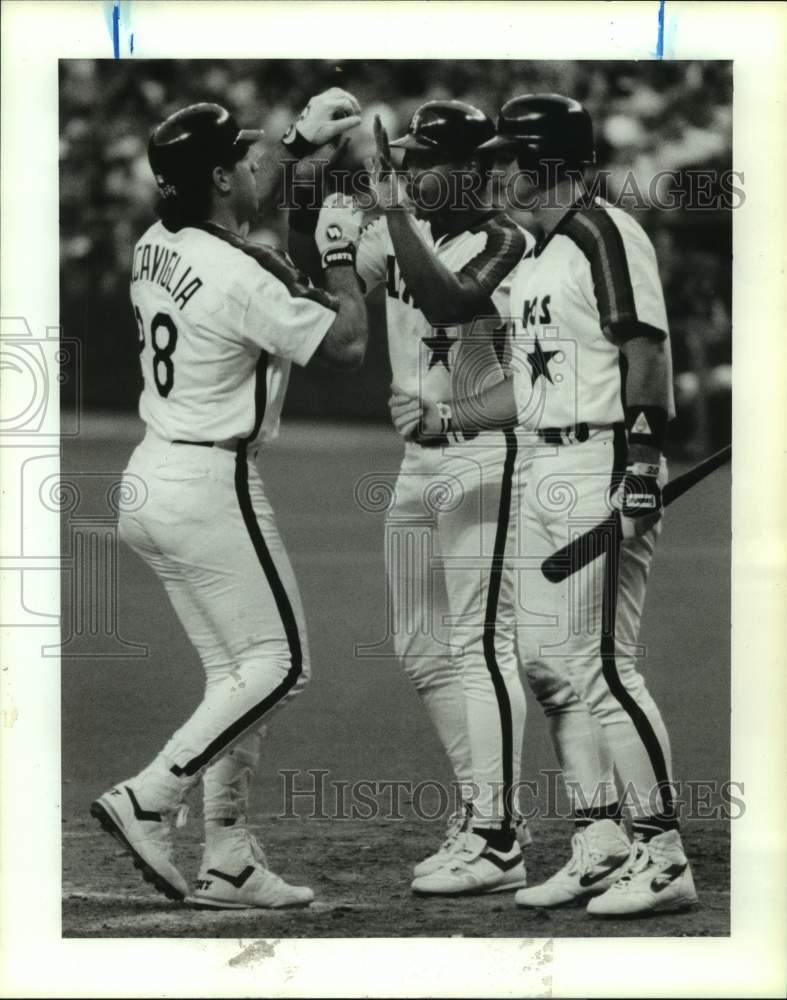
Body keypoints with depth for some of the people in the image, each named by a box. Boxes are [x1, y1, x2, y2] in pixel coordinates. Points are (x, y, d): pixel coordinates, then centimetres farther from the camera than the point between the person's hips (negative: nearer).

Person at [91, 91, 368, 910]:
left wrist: (301, 140, 29)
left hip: (150, 476, 9)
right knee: (279, 662, 0)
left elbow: (236, 204, 30)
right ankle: (149, 802, -8)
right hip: (212, 486, -9)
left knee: (233, 671, 13)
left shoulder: (156, 248, 6)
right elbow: (348, 342, -9)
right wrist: (338, 253, 2)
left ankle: (229, 864, 12)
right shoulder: (243, 279, -20)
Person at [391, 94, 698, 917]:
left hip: (603, 466, -10)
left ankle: (664, 857, -6)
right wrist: (444, 418, 16)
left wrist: (642, 470, -23)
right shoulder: (535, 257, 19)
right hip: (541, 470, 10)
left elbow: (647, 354, -17)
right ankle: (602, 844, 16)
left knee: (601, 663, -11)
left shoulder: (605, 234, -10)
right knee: (547, 662, 10)